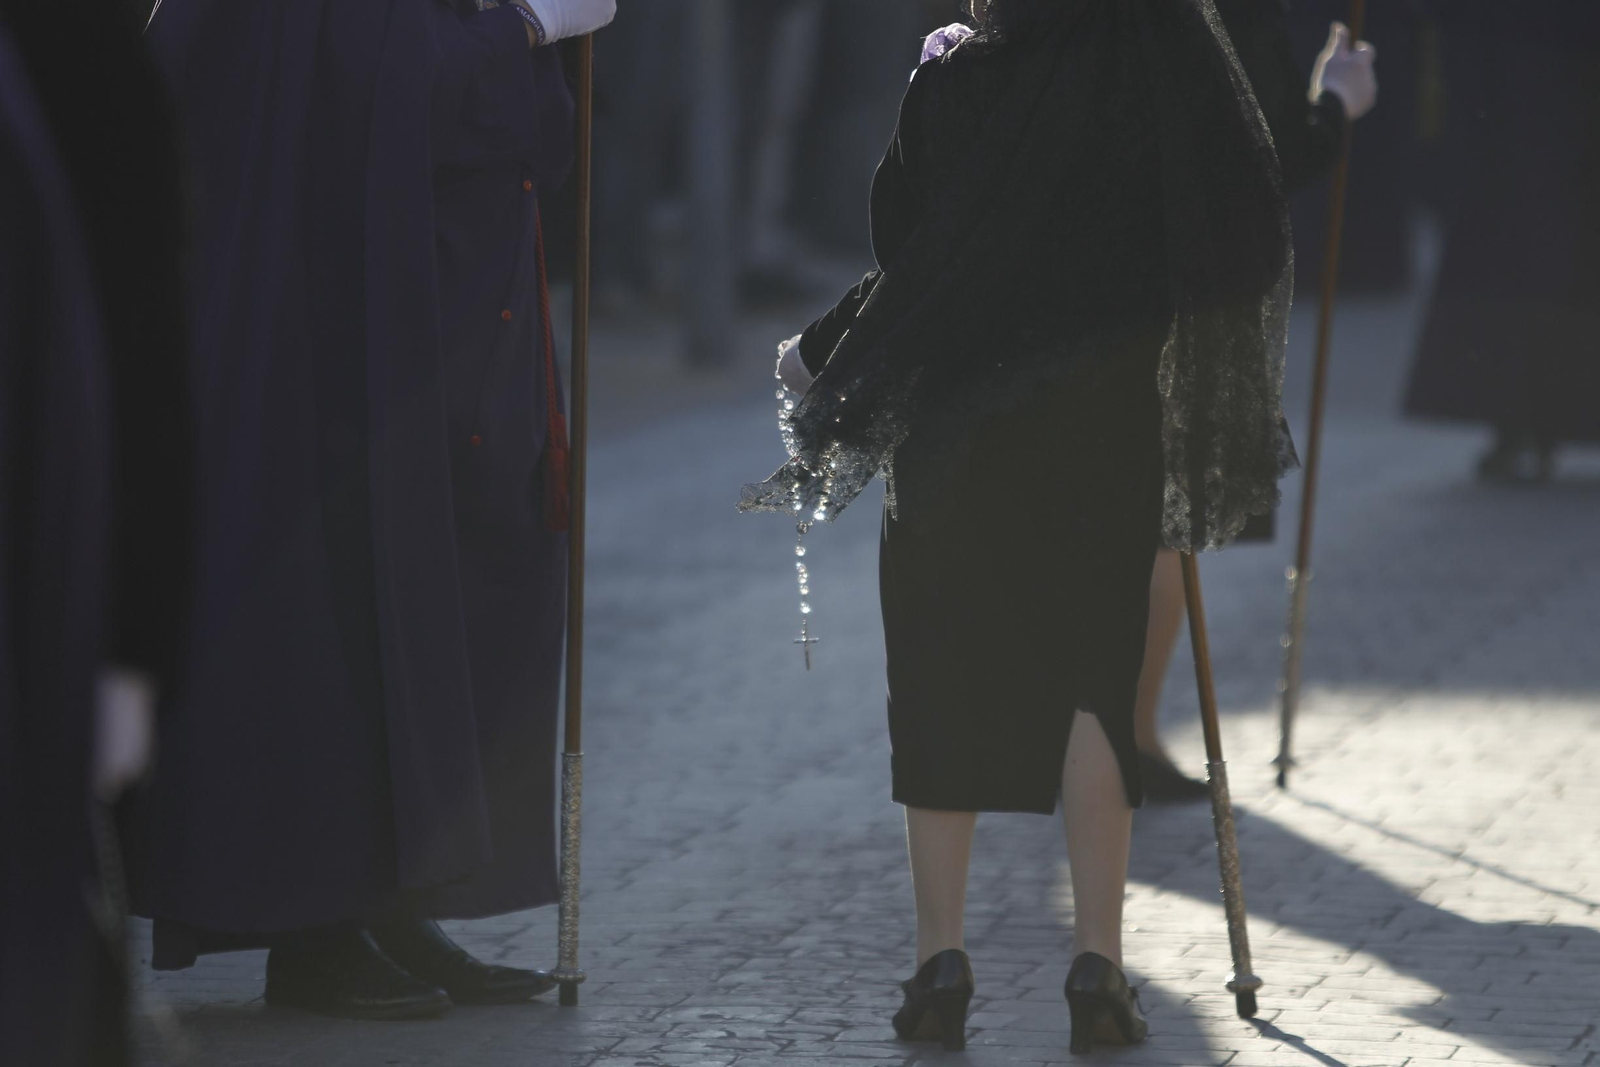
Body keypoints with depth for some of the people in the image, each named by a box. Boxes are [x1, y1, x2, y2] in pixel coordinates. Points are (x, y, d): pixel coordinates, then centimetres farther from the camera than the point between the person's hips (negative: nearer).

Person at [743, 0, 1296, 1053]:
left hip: (957, 431, -1)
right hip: (1108, 440, 1)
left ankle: (941, 962, 7)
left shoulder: (957, 85, -8)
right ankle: (1099, 966, 2)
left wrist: (820, 356, 12)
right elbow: (1248, 256, 3)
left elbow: (906, 259, -5)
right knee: (1095, 680, 9)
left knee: (945, 687, 9)